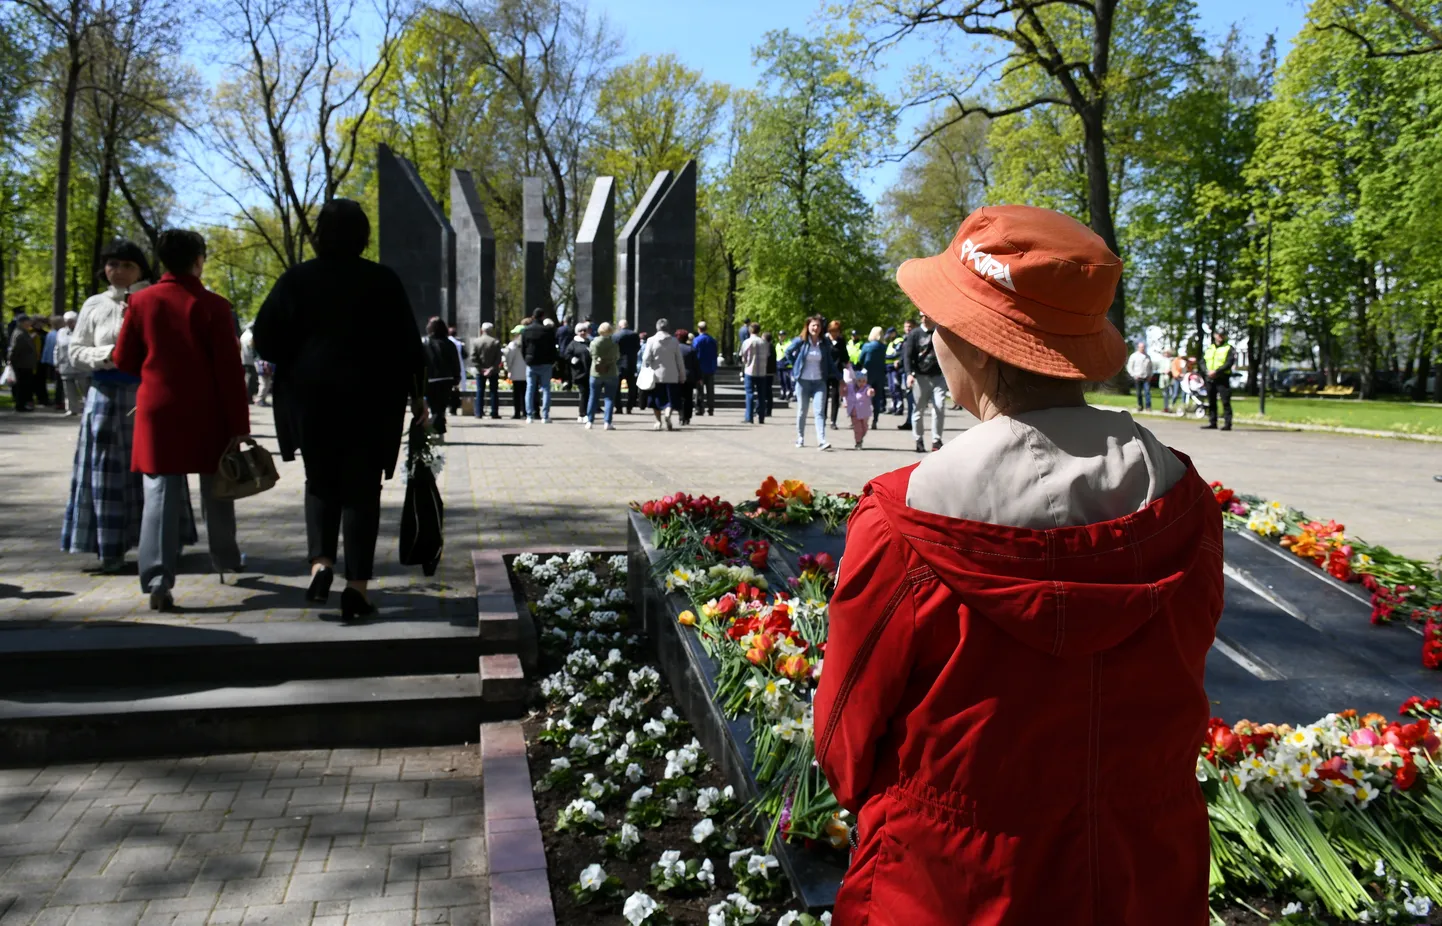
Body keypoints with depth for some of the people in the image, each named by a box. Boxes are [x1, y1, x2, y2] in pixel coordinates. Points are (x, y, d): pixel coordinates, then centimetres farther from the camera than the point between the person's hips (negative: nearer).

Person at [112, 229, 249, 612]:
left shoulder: (142, 301, 1)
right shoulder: (213, 305, -7)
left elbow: (123, 360, 6)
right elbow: (230, 370, -10)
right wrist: (239, 424, -7)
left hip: (158, 410, 1)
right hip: (207, 414, -1)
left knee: (161, 494, -1)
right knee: (215, 490, 16)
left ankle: (158, 580, -12)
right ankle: (226, 560, 32)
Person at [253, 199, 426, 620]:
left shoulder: (296, 279, 0)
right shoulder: (383, 281, -2)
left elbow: (265, 340, 0)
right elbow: (408, 344, -1)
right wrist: (416, 395, 8)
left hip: (311, 397, 1)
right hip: (370, 399, -1)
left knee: (321, 482, 16)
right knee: (362, 488, 5)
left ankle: (321, 561, -5)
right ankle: (357, 586, 2)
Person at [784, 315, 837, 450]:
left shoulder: (824, 344, 4)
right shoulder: (800, 341, -3)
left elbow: (830, 363, 11)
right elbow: (788, 353, 11)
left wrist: (839, 377, 8)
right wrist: (797, 365, 4)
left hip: (819, 382, 1)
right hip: (803, 382, -1)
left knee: (820, 411, -10)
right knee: (802, 412, 8)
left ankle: (821, 441, -17)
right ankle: (800, 439, 22)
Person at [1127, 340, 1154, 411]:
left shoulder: (1147, 357, 12)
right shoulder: (1134, 356, 3)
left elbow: (1150, 367, 19)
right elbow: (1129, 367, 1)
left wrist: (1150, 375, 6)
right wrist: (1134, 375, -8)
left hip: (1146, 378, 1)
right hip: (1138, 378, -1)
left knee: (1147, 391, -10)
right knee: (1139, 393, 5)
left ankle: (1148, 407, -12)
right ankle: (1139, 406, 17)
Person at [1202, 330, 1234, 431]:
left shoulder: (1228, 348, 1)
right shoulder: (1209, 348, 17)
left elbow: (1229, 363, -11)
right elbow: (1202, 362, 11)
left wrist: (1216, 371, -19)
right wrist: (1207, 371, -9)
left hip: (1223, 379, -5)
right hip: (1210, 379, 5)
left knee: (1225, 402, -8)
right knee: (1211, 402, 9)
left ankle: (1227, 423, -9)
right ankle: (1212, 423, 15)